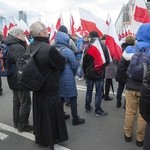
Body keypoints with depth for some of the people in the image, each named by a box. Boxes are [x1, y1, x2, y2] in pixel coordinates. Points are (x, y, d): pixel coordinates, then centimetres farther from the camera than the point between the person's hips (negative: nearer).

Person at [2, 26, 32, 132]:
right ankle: (23, 125, 17)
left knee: (17, 102, 21)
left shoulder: (11, 46, 11)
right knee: (25, 103, 3)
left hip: (14, 80, 10)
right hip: (21, 80, -10)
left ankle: (17, 123, 36)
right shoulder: (18, 47, -22)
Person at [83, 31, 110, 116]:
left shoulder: (88, 47, -6)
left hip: (89, 73, 2)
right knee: (99, 92, 6)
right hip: (100, 73, -2)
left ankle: (87, 107, 27)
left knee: (89, 91, 15)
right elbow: (107, 61, -5)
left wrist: (85, 71, 11)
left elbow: (84, 61, -2)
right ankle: (98, 111, 11)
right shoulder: (103, 47, -8)